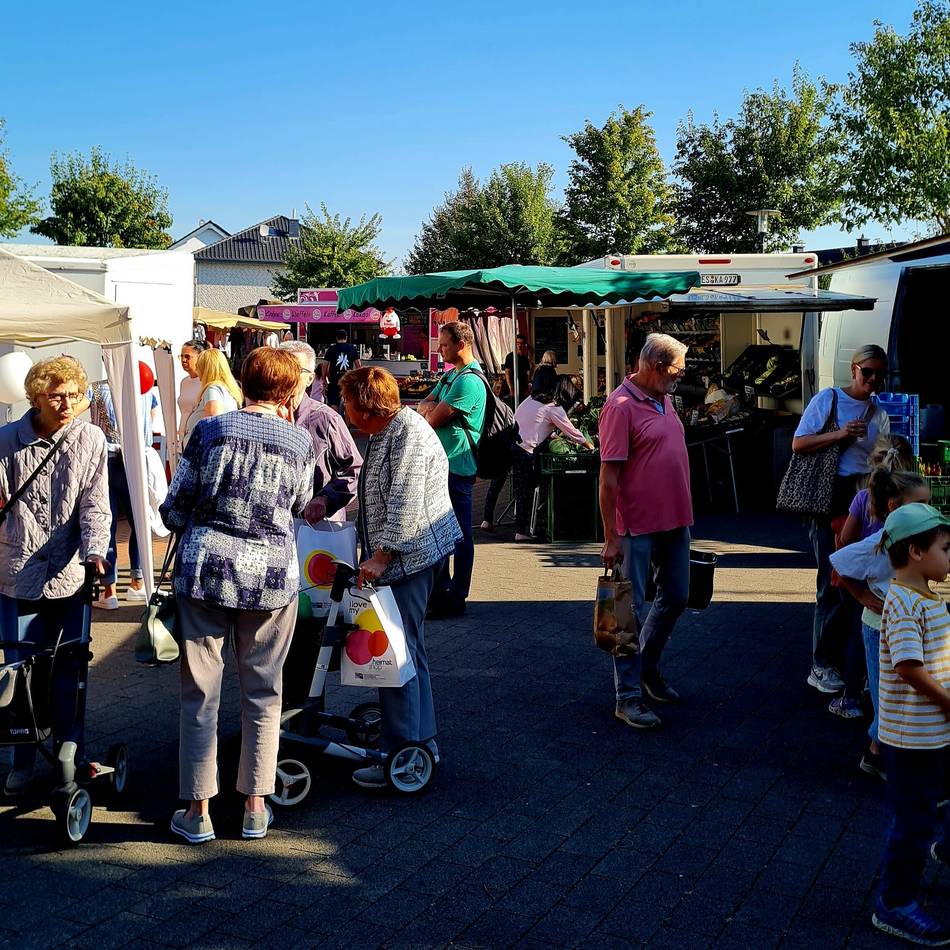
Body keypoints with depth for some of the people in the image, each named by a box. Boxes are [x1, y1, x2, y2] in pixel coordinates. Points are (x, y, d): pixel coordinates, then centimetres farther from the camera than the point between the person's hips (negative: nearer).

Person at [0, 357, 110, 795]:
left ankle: (70, 757, 23)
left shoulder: (90, 439, -3)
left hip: (69, 573, 0)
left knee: (69, 669, 7)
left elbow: (94, 505, -5)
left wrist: (95, 551, -19)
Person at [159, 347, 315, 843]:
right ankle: (255, 806, 21)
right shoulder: (299, 442, 1)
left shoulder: (211, 429, -3)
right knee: (263, 694, 14)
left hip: (205, 572, -1)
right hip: (272, 576, 1)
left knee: (200, 692, 9)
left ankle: (198, 811, 16)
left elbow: (174, 509, 1)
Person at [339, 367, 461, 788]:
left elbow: (405, 505, -23)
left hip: (409, 557, -11)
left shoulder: (408, 433, -17)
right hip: (399, 556, 11)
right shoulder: (385, 432, 16)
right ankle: (423, 741, 26)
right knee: (409, 649, 16)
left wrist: (381, 556, -23)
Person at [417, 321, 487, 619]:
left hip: (456, 467, -10)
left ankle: (456, 599, 5)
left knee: (459, 534, -2)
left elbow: (434, 420, -19)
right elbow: (424, 407, 13)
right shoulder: (450, 375, 16)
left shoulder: (469, 381, -17)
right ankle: (440, 591, 27)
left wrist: (431, 410, 3)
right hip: (441, 463, 10)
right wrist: (431, 407, -9)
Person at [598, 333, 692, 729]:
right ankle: (628, 696, 8)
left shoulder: (663, 400, 10)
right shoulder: (621, 405, -16)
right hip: (638, 528, -9)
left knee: (675, 598, 18)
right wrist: (611, 538, -19)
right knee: (631, 611, 0)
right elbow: (608, 477, -18)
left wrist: (684, 515, 18)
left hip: (674, 522, 9)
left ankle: (648, 667, 37)